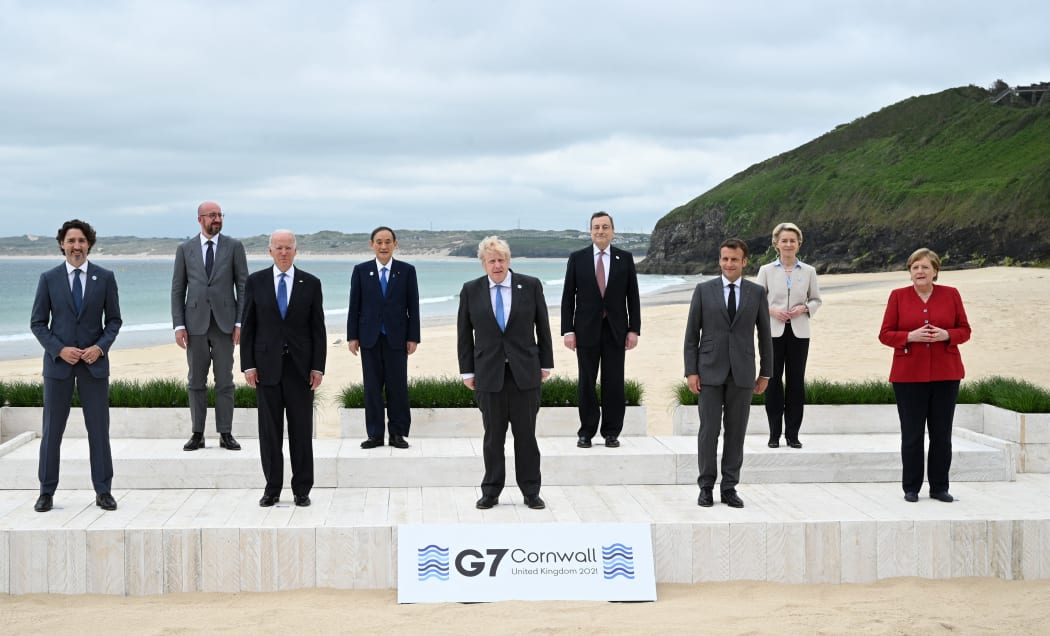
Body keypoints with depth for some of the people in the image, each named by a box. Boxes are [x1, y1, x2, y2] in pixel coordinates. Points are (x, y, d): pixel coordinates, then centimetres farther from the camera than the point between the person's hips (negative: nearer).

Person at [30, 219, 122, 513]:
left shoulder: (105, 277, 3)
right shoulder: (49, 278, 2)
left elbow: (114, 319, 6)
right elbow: (37, 323, 3)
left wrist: (100, 347, -10)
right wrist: (59, 349, -11)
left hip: (94, 362, 0)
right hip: (58, 362, 0)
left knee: (99, 428, 3)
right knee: (52, 429, 4)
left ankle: (103, 491, 11)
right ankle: (47, 492, 12)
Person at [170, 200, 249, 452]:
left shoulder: (234, 247, 3)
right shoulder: (185, 249, 6)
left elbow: (243, 286, 2)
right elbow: (178, 289, 6)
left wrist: (240, 322, -6)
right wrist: (178, 325, -2)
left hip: (224, 322, -1)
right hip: (195, 323, 1)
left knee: (225, 381, 2)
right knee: (196, 382, 5)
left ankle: (226, 434, 7)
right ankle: (197, 434, 11)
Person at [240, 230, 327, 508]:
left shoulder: (311, 283, 2)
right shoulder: (256, 281, 3)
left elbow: (318, 329, 2)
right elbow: (247, 326, 3)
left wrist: (318, 367, -5)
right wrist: (248, 365, -3)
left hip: (300, 366, 0)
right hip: (267, 365, 0)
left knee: (301, 430, 3)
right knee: (269, 430, 4)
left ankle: (302, 489, 11)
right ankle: (272, 489, 13)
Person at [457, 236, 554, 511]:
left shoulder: (531, 286, 0)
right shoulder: (471, 290, 2)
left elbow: (543, 327, 6)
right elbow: (464, 334, 6)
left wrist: (545, 364, 6)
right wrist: (467, 371, 4)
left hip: (525, 373, 0)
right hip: (488, 374, 0)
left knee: (526, 434, 4)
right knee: (493, 436, 5)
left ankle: (531, 492, 13)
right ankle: (490, 492, 15)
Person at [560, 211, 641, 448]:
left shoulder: (625, 258, 5)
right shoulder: (577, 259, 3)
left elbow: (633, 297, 5)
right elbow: (568, 297, 2)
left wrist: (634, 329, -1)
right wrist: (567, 330, -5)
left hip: (615, 330, 0)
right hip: (586, 329, 0)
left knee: (614, 382, 2)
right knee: (586, 382, 3)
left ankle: (611, 432, 11)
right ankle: (586, 432, 11)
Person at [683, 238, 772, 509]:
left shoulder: (757, 292, 4)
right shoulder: (703, 290, 1)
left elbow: (764, 334, 9)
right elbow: (692, 334, 1)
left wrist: (765, 373, 8)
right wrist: (691, 371, -5)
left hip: (741, 372, 1)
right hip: (710, 371, -1)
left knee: (736, 431, 4)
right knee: (709, 430, 0)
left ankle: (729, 488, 12)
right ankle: (706, 487, 8)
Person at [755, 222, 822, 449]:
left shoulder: (808, 271, 6)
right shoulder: (766, 270, 4)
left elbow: (816, 300, 12)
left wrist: (804, 308, -8)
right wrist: (772, 310, -12)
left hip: (798, 332, 1)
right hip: (774, 332, -1)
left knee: (796, 381, 2)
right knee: (773, 381, 0)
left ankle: (792, 434, 10)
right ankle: (774, 434, 8)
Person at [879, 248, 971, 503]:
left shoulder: (951, 295, 5)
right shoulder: (898, 296, 2)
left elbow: (965, 330, 7)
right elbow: (885, 334, 1)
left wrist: (946, 335, -13)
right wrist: (910, 336, -16)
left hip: (945, 374, 1)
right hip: (909, 375, -1)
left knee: (942, 434, 5)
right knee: (912, 434, 2)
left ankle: (939, 487, 15)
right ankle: (911, 488, 12)